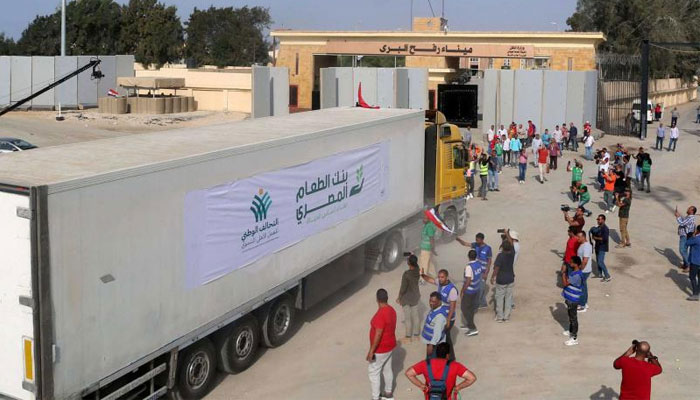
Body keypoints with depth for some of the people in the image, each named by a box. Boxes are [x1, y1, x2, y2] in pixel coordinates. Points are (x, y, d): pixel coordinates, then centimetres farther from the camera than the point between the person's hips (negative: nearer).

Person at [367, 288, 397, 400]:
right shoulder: (391, 310, -1)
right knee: (387, 370, 21)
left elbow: (378, 334, -28)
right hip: (389, 345, 9)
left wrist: (371, 351, -22)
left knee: (374, 372, 3)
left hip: (381, 349, -9)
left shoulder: (380, 314, -29)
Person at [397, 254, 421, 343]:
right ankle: (416, 335, 32)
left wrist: (399, 298, -6)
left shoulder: (406, 274, -31)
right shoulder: (418, 270, -13)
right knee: (415, 315, 18)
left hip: (407, 298, -6)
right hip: (416, 296, 6)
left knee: (407, 318, 9)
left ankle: (408, 337, 22)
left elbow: (403, 288, -23)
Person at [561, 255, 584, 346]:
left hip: (573, 300, -10)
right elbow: (567, 280, 14)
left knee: (573, 318, 1)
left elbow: (565, 283, -27)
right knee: (570, 316, 26)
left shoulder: (577, 276, -30)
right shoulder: (573, 272, 3)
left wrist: (563, 273, -19)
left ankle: (574, 338, 10)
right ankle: (571, 331, 44)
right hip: (569, 298, 10)